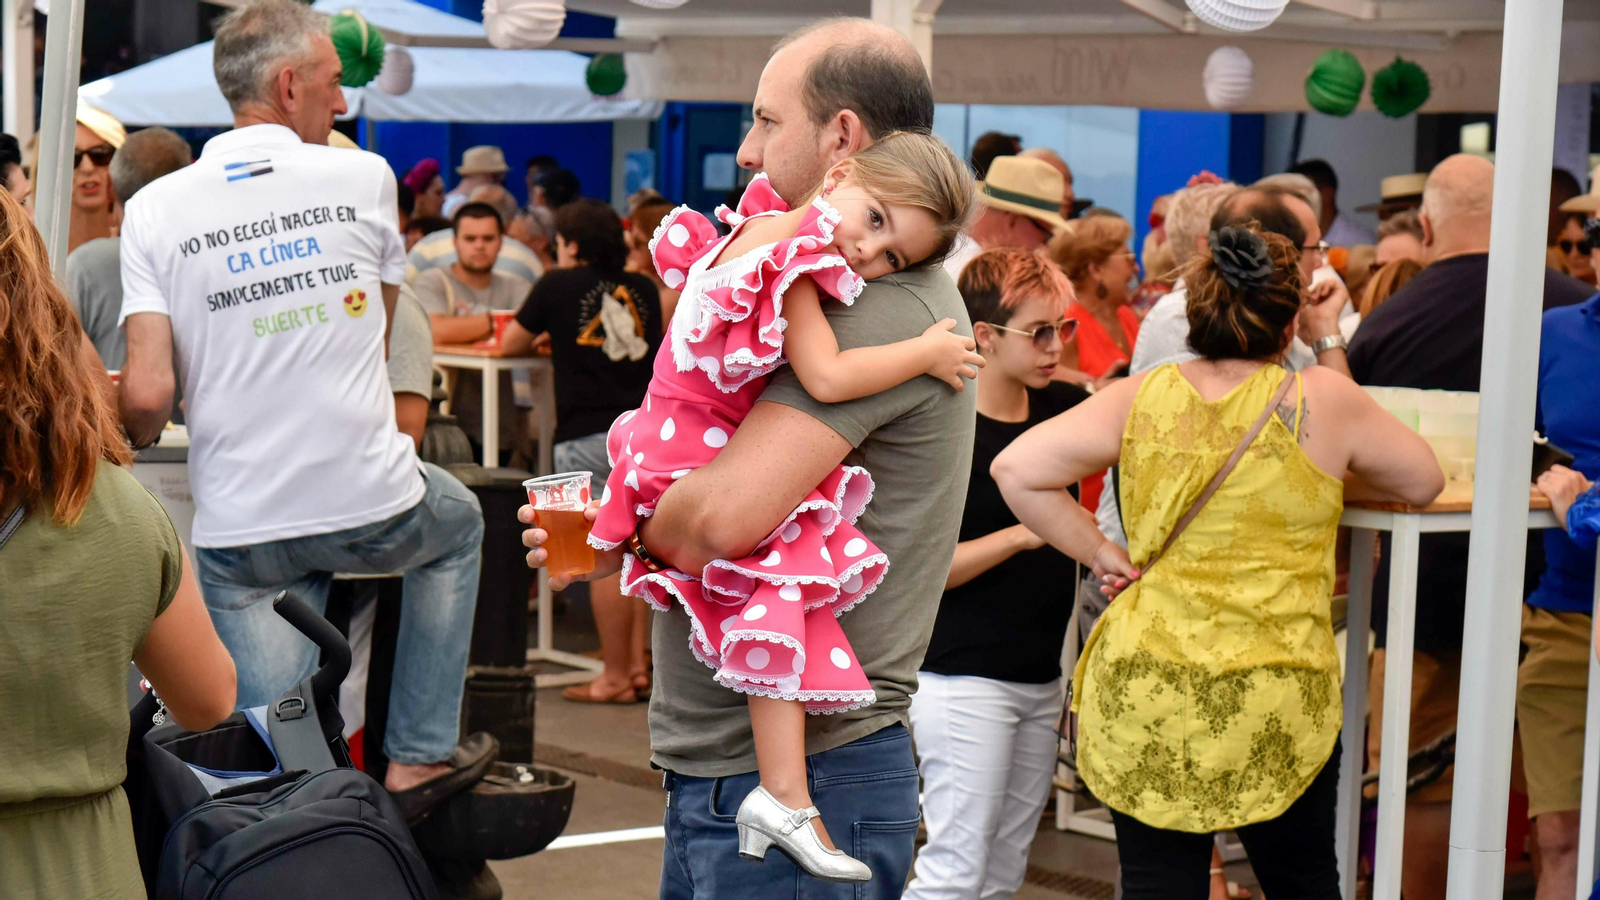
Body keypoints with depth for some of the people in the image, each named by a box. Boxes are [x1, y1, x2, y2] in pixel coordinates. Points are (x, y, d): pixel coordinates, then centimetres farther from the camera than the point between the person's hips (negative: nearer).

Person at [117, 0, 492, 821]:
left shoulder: (155, 209, -3)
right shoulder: (363, 177, -2)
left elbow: (146, 396, -10)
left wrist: (122, 450, 13)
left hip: (241, 533, 1)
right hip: (376, 507, 0)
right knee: (457, 521, 32)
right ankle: (419, 754, 29)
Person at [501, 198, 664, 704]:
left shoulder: (558, 286, 3)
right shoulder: (643, 290, 14)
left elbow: (511, 343, 13)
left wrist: (548, 338, 34)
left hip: (590, 435, -5)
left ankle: (615, 677, 0)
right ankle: (637, 666, 13)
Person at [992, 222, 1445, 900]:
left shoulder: (1141, 399, 0)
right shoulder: (1322, 401, -6)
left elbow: (1016, 470, -5)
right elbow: (1424, 482, 9)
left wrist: (1099, 553, 2)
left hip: (1143, 692, 2)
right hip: (1276, 703, -2)